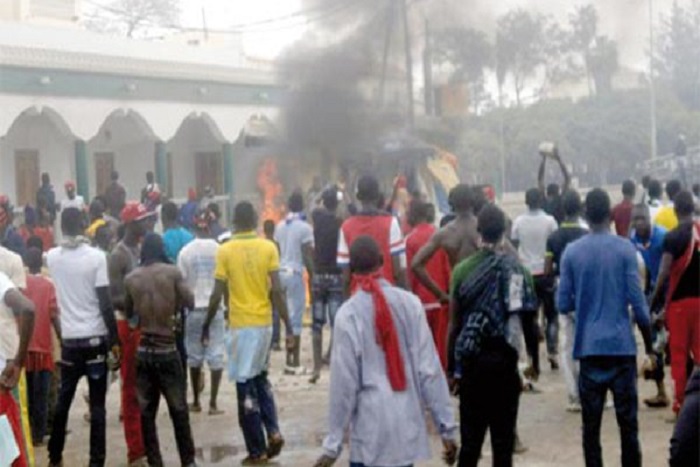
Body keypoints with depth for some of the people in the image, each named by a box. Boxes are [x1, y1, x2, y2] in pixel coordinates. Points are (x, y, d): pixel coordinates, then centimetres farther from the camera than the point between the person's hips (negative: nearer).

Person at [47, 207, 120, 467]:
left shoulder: (52, 257, 0)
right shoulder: (96, 256, -11)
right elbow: (105, 303, -12)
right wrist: (114, 340, -6)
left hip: (69, 339, 4)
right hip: (95, 338, -4)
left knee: (63, 401, 17)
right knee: (97, 406, 2)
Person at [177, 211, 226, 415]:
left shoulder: (186, 251, -4)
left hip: (194, 309, 1)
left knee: (194, 356, 12)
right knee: (216, 356, 3)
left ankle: (196, 402, 19)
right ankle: (213, 403, 0)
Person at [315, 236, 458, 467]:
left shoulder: (348, 314, -9)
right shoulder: (410, 303, -2)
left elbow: (344, 383, -8)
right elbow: (429, 369, -2)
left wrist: (333, 444, 0)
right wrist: (447, 427, 4)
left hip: (370, 432, -3)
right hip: (408, 427, 3)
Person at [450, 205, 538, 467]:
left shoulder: (462, 270, -2)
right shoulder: (517, 270, -5)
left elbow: (454, 324, 0)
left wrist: (452, 367, 7)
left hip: (471, 360, 1)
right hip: (504, 359, -1)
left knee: (470, 437, 8)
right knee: (503, 435, 7)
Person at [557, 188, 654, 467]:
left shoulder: (571, 252, 1)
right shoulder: (625, 249, -4)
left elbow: (563, 305, 3)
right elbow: (637, 302, -7)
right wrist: (649, 347, 3)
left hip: (589, 348, 2)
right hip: (622, 346, -1)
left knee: (591, 423, 6)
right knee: (627, 420, 6)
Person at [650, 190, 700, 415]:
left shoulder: (673, 237, -12)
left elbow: (665, 272, -17)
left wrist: (655, 299, -7)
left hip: (680, 300, -4)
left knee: (679, 354, 3)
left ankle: (680, 404, 6)